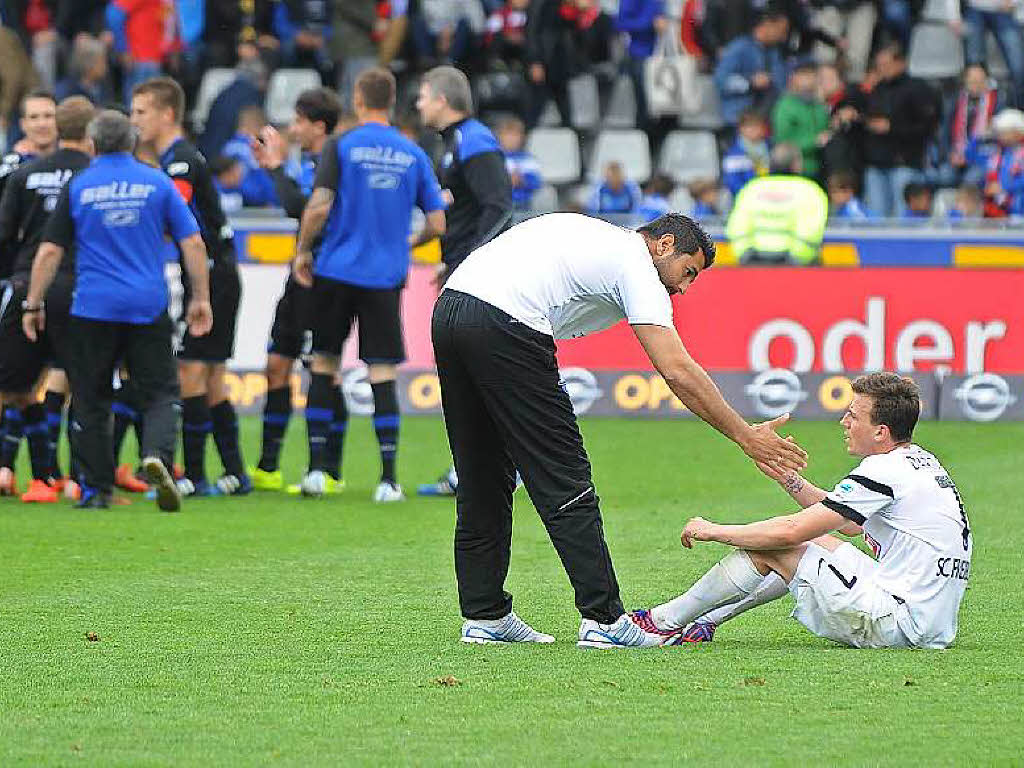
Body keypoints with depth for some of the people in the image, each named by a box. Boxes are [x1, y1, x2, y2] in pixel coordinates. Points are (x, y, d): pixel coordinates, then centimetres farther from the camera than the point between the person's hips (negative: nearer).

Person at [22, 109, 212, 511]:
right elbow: (193, 243, 1)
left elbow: (50, 251, 0)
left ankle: (97, 489, 10)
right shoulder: (157, 183, 4)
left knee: (91, 402, 10)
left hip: (93, 309, 0)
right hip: (148, 308, 0)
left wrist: (33, 304, 8)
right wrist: (200, 299, 9)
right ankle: (157, 455, -21)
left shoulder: (76, 187, 2)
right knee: (160, 393, 6)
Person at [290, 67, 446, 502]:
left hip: (337, 271, -2)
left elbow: (318, 207, -14)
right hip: (386, 277, 2)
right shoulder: (413, 155, 5)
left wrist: (302, 250, 1)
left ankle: (317, 467, 11)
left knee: (324, 364, 12)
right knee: (382, 373, 1)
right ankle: (388, 479, -6)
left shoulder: (341, 147, -5)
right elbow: (437, 224, 4)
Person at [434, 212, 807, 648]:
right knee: (564, 481, -1)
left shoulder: (593, 237, 29)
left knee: (483, 481, 17)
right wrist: (745, 436, 0)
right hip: (504, 328, -8)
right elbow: (677, 371, -4)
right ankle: (603, 619, 0)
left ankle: (484, 616, 19)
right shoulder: (637, 266, 4)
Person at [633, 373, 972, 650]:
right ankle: (706, 621, 28)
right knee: (811, 543, 24)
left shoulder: (885, 472, -16)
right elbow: (850, 525, 24)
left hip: (901, 624, -10)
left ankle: (665, 622, 11)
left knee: (769, 548, -2)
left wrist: (714, 531, -2)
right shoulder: (921, 461, 13)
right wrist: (787, 477, 18)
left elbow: (791, 531, -15)